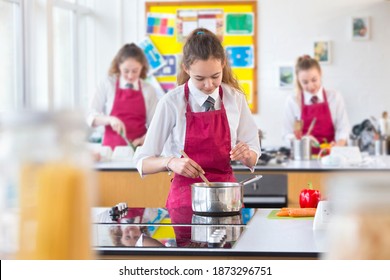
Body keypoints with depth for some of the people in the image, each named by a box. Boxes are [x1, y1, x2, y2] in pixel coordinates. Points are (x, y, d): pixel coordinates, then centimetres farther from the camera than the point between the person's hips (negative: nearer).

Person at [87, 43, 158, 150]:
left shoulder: (149, 90, 6)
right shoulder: (107, 85, 5)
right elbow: (91, 116, 2)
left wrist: (143, 139, -11)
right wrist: (110, 119, -15)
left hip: (137, 148, 0)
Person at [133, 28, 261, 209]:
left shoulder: (236, 99, 3)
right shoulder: (171, 103, -6)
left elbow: (253, 159, 9)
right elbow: (143, 162, -4)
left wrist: (246, 155, -13)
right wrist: (171, 162, -24)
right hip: (186, 195, -2)